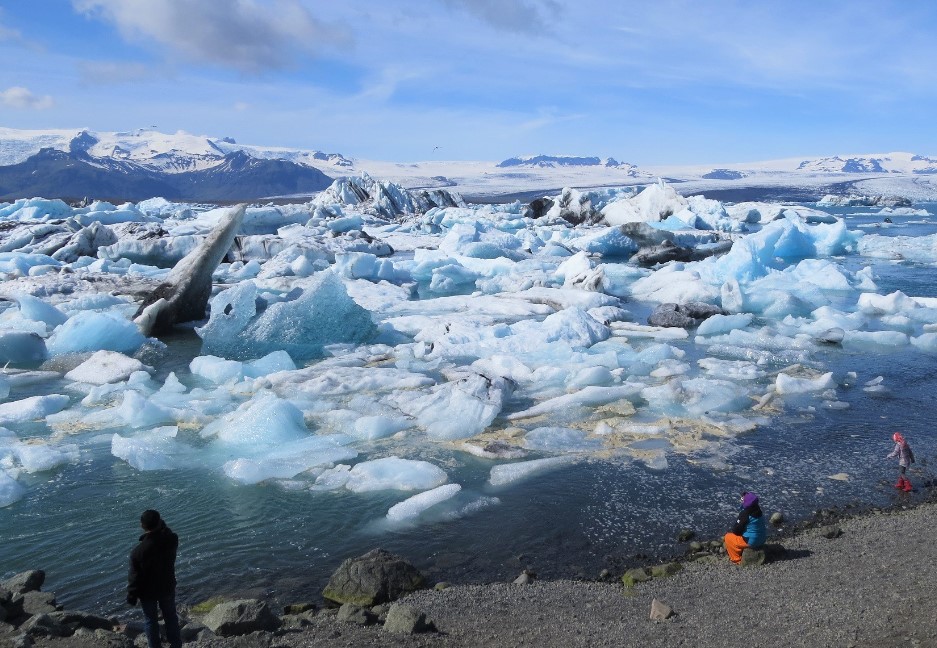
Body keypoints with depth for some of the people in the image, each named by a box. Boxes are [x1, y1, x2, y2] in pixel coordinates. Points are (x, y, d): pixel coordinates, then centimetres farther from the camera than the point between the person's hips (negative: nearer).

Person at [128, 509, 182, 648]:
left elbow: (135, 577, -17)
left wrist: (131, 596, -3)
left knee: (150, 620, 20)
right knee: (171, 617, 23)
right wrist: (160, 524, 1)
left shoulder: (138, 551, -31)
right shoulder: (172, 540, -24)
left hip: (147, 592, -3)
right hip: (168, 587, 3)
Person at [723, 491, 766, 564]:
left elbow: (737, 529, -15)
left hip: (751, 541, -8)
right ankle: (740, 553, 31)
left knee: (728, 537, 7)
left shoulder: (744, 513, -23)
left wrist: (732, 532, 7)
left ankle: (737, 559, 10)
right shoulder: (758, 510, 1)